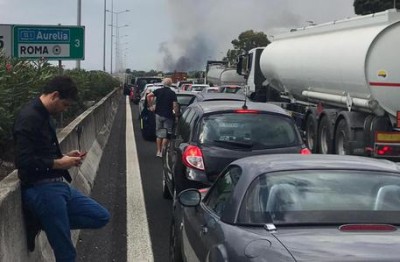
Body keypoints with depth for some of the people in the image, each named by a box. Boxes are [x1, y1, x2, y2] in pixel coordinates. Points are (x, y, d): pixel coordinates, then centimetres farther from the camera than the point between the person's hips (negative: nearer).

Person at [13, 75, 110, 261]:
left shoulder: (43, 115, 13)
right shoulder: (29, 118, -17)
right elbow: (23, 161, -24)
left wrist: (65, 156, 7)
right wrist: (58, 163, -14)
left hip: (57, 185, 10)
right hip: (42, 189, -10)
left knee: (101, 217, 10)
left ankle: (41, 223, 8)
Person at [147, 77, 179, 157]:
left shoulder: (158, 91, 2)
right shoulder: (172, 93, -6)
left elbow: (148, 96, -6)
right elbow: (175, 106, -13)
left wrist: (150, 106, 2)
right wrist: (176, 114, 0)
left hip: (158, 115, 3)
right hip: (168, 116, -3)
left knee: (159, 134, 13)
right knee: (166, 135, 4)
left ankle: (158, 151, 15)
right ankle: (162, 152, 1)